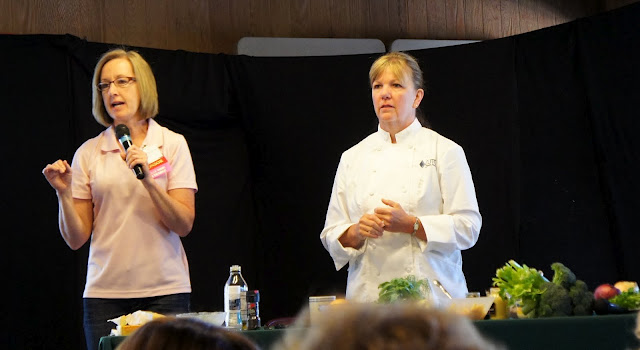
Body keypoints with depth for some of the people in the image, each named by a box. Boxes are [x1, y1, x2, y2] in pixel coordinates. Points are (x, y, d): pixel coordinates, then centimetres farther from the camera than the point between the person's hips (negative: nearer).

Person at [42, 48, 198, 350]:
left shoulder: (172, 144, 5)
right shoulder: (88, 153, 7)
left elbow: (184, 225, -3)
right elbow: (75, 239, 6)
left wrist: (148, 179, -14)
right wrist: (64, 193, -10)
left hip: (164, 291, -1)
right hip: (104, 293, 1)